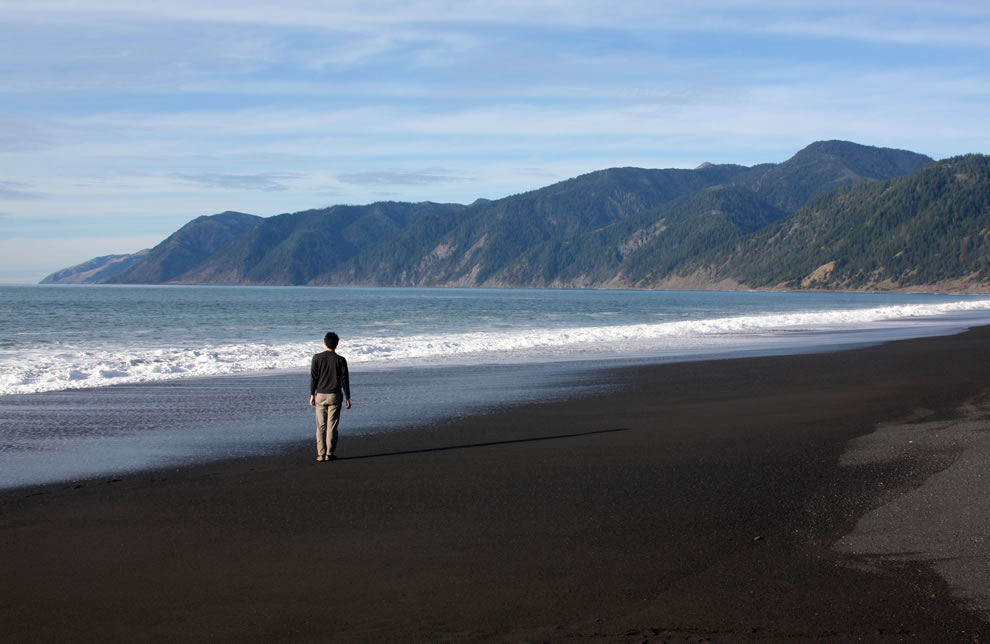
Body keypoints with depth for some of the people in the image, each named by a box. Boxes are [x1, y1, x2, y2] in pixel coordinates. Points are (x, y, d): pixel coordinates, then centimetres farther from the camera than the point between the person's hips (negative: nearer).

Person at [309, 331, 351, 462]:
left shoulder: (317, 358, -2)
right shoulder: (340, 360, -4)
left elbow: (313, 377, -2)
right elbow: (345, 380, -2)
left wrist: (312, 395, 6)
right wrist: (347, 398, 4)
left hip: (320, 396, 1)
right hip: (335, 396, -1)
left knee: (321, 426, 6)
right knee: (332, 426, 3)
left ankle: (320, 454, 4)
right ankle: (329, 453, 2)